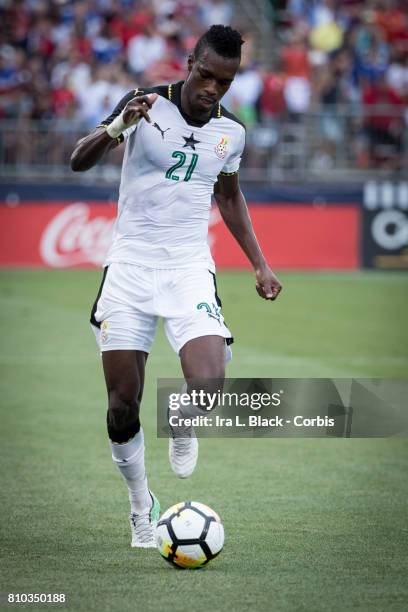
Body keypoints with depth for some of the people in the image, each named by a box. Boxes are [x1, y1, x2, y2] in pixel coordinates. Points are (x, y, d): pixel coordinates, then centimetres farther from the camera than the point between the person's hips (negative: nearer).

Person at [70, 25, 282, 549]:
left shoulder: (231, 131, 4)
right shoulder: (147, 104, -7)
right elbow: (78, 161, -13)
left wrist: (259, 265, 18)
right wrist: (115, 127, -33)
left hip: (189, 270, 1)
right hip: (129, 269, -1)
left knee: (209, 388, -22)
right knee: (123, 407, -2)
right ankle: (142, 508, 21)